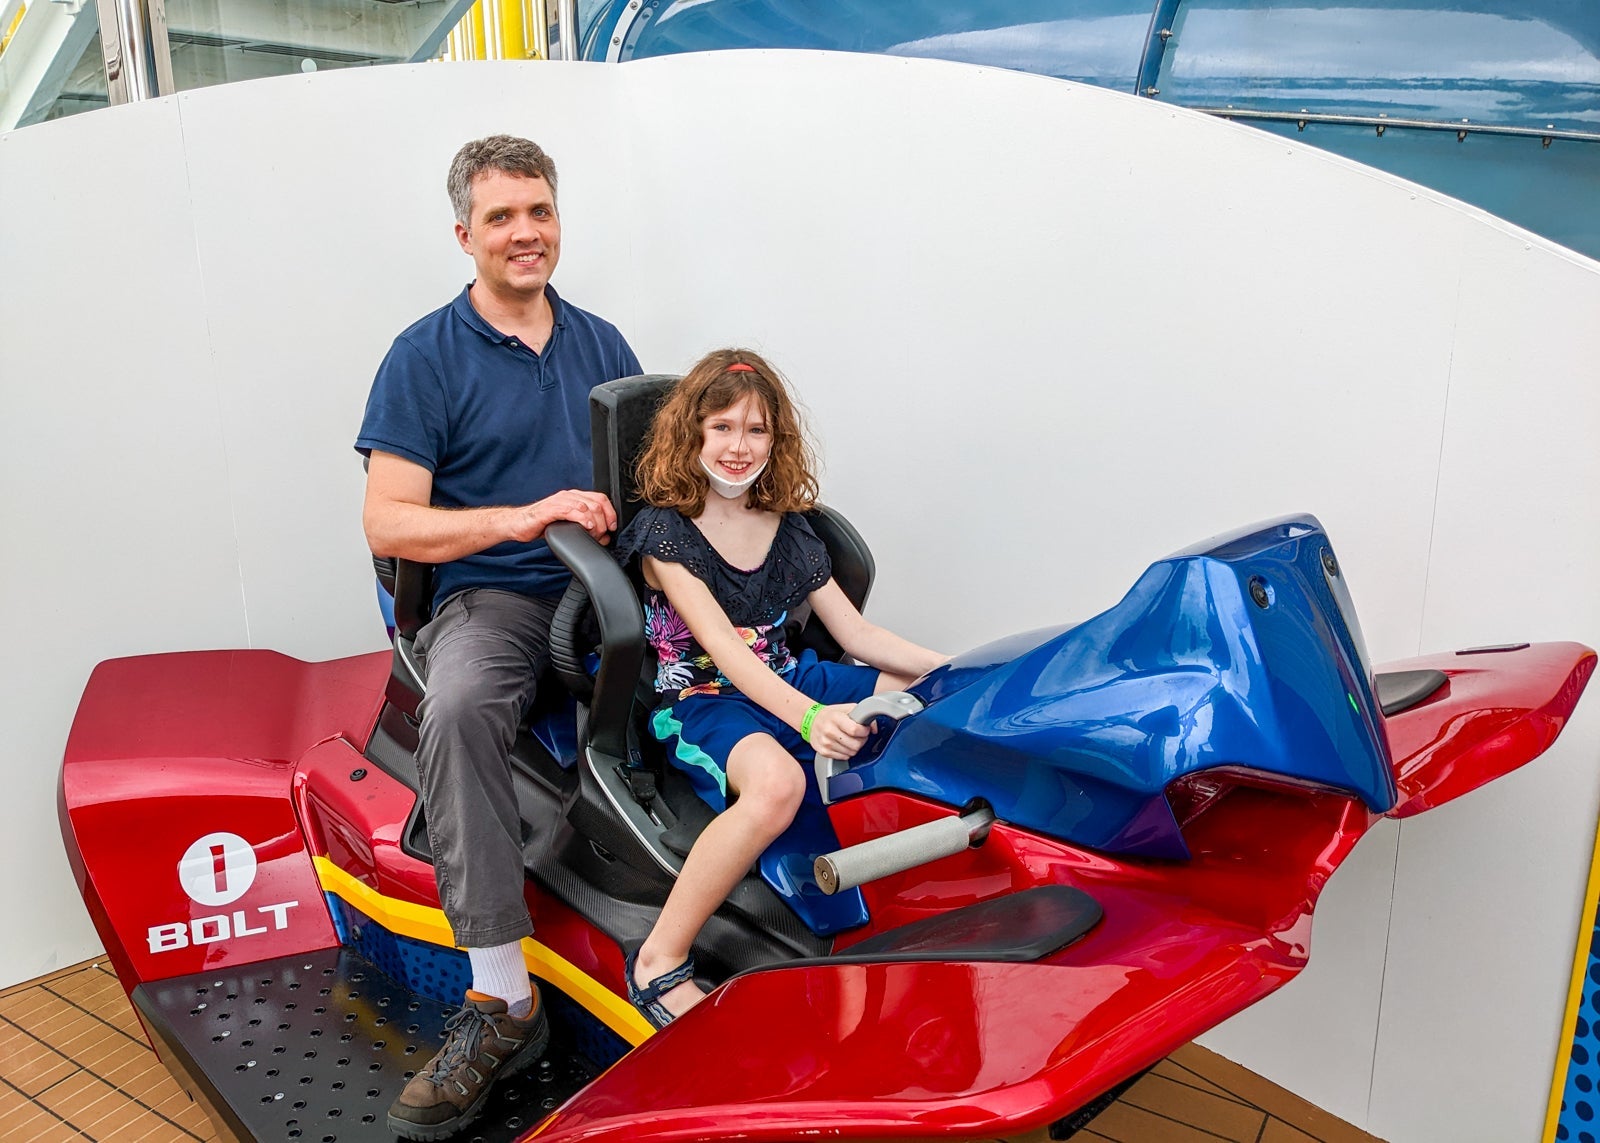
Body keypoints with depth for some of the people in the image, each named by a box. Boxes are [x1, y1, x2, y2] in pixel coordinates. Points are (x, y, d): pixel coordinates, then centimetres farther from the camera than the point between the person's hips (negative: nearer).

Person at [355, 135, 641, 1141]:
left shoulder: (601, 343, 17)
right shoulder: (426, 358, 2)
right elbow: (388, 524, -5)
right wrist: (522, 517, -18)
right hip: (492, 597, -4)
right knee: (458, 711, -35)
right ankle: (504, 1002, -29)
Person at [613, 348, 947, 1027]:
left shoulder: (788, 527, 9)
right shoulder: (664, 530, -9)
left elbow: (856, 633, 10)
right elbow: (722, 648, -21)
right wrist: (808, 717, -37)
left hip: (785, 683, 7)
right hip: (701, 701, -7)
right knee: (776, 783, -39)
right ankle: (659, 963, -26)